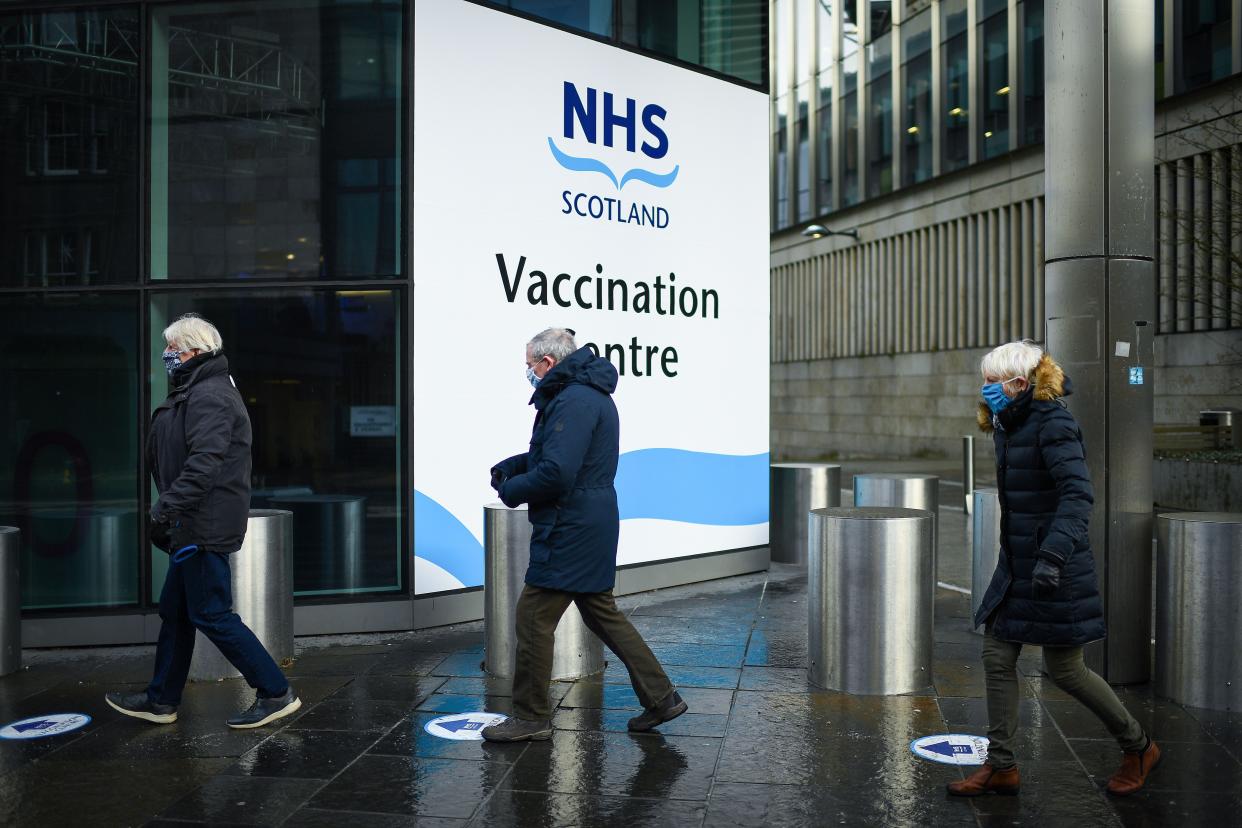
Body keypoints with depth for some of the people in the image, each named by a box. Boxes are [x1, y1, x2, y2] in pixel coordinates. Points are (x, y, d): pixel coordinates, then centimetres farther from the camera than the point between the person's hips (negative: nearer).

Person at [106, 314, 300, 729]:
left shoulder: (210, 395, -15)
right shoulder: (199, 391, 19)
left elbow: (204, 462, -27)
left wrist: (166, 508, -27)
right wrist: (170, 511, 22)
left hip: (205, 525, -11)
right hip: (196, 525, 11)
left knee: (211, 614, -6)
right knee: (174, 610, 17)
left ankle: (276, 693, -1)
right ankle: (161, 701, 30)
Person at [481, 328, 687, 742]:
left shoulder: (574, 401, -19)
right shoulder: (591, 394, 16)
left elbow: (556, 473, -27)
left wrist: (511, 490, -10)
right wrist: (510, 466, 11)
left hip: (569, 532, -11)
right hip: (592, 525, 11)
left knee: (533, 617, 0)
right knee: (601, 613, 17)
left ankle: (531, 716, 12)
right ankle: (661, 697, 21)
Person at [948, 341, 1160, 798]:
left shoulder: (1053, 424, -17)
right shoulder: (1010, 428, 10)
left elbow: (1077, 495, -27)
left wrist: (1054, 554, -36)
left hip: (1055, 571, -8)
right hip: (1017, 566, 9)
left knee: (1064, 669, 3)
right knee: (997, 657, 6)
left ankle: (1139, 747, 27)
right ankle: (1001, 766, 15)